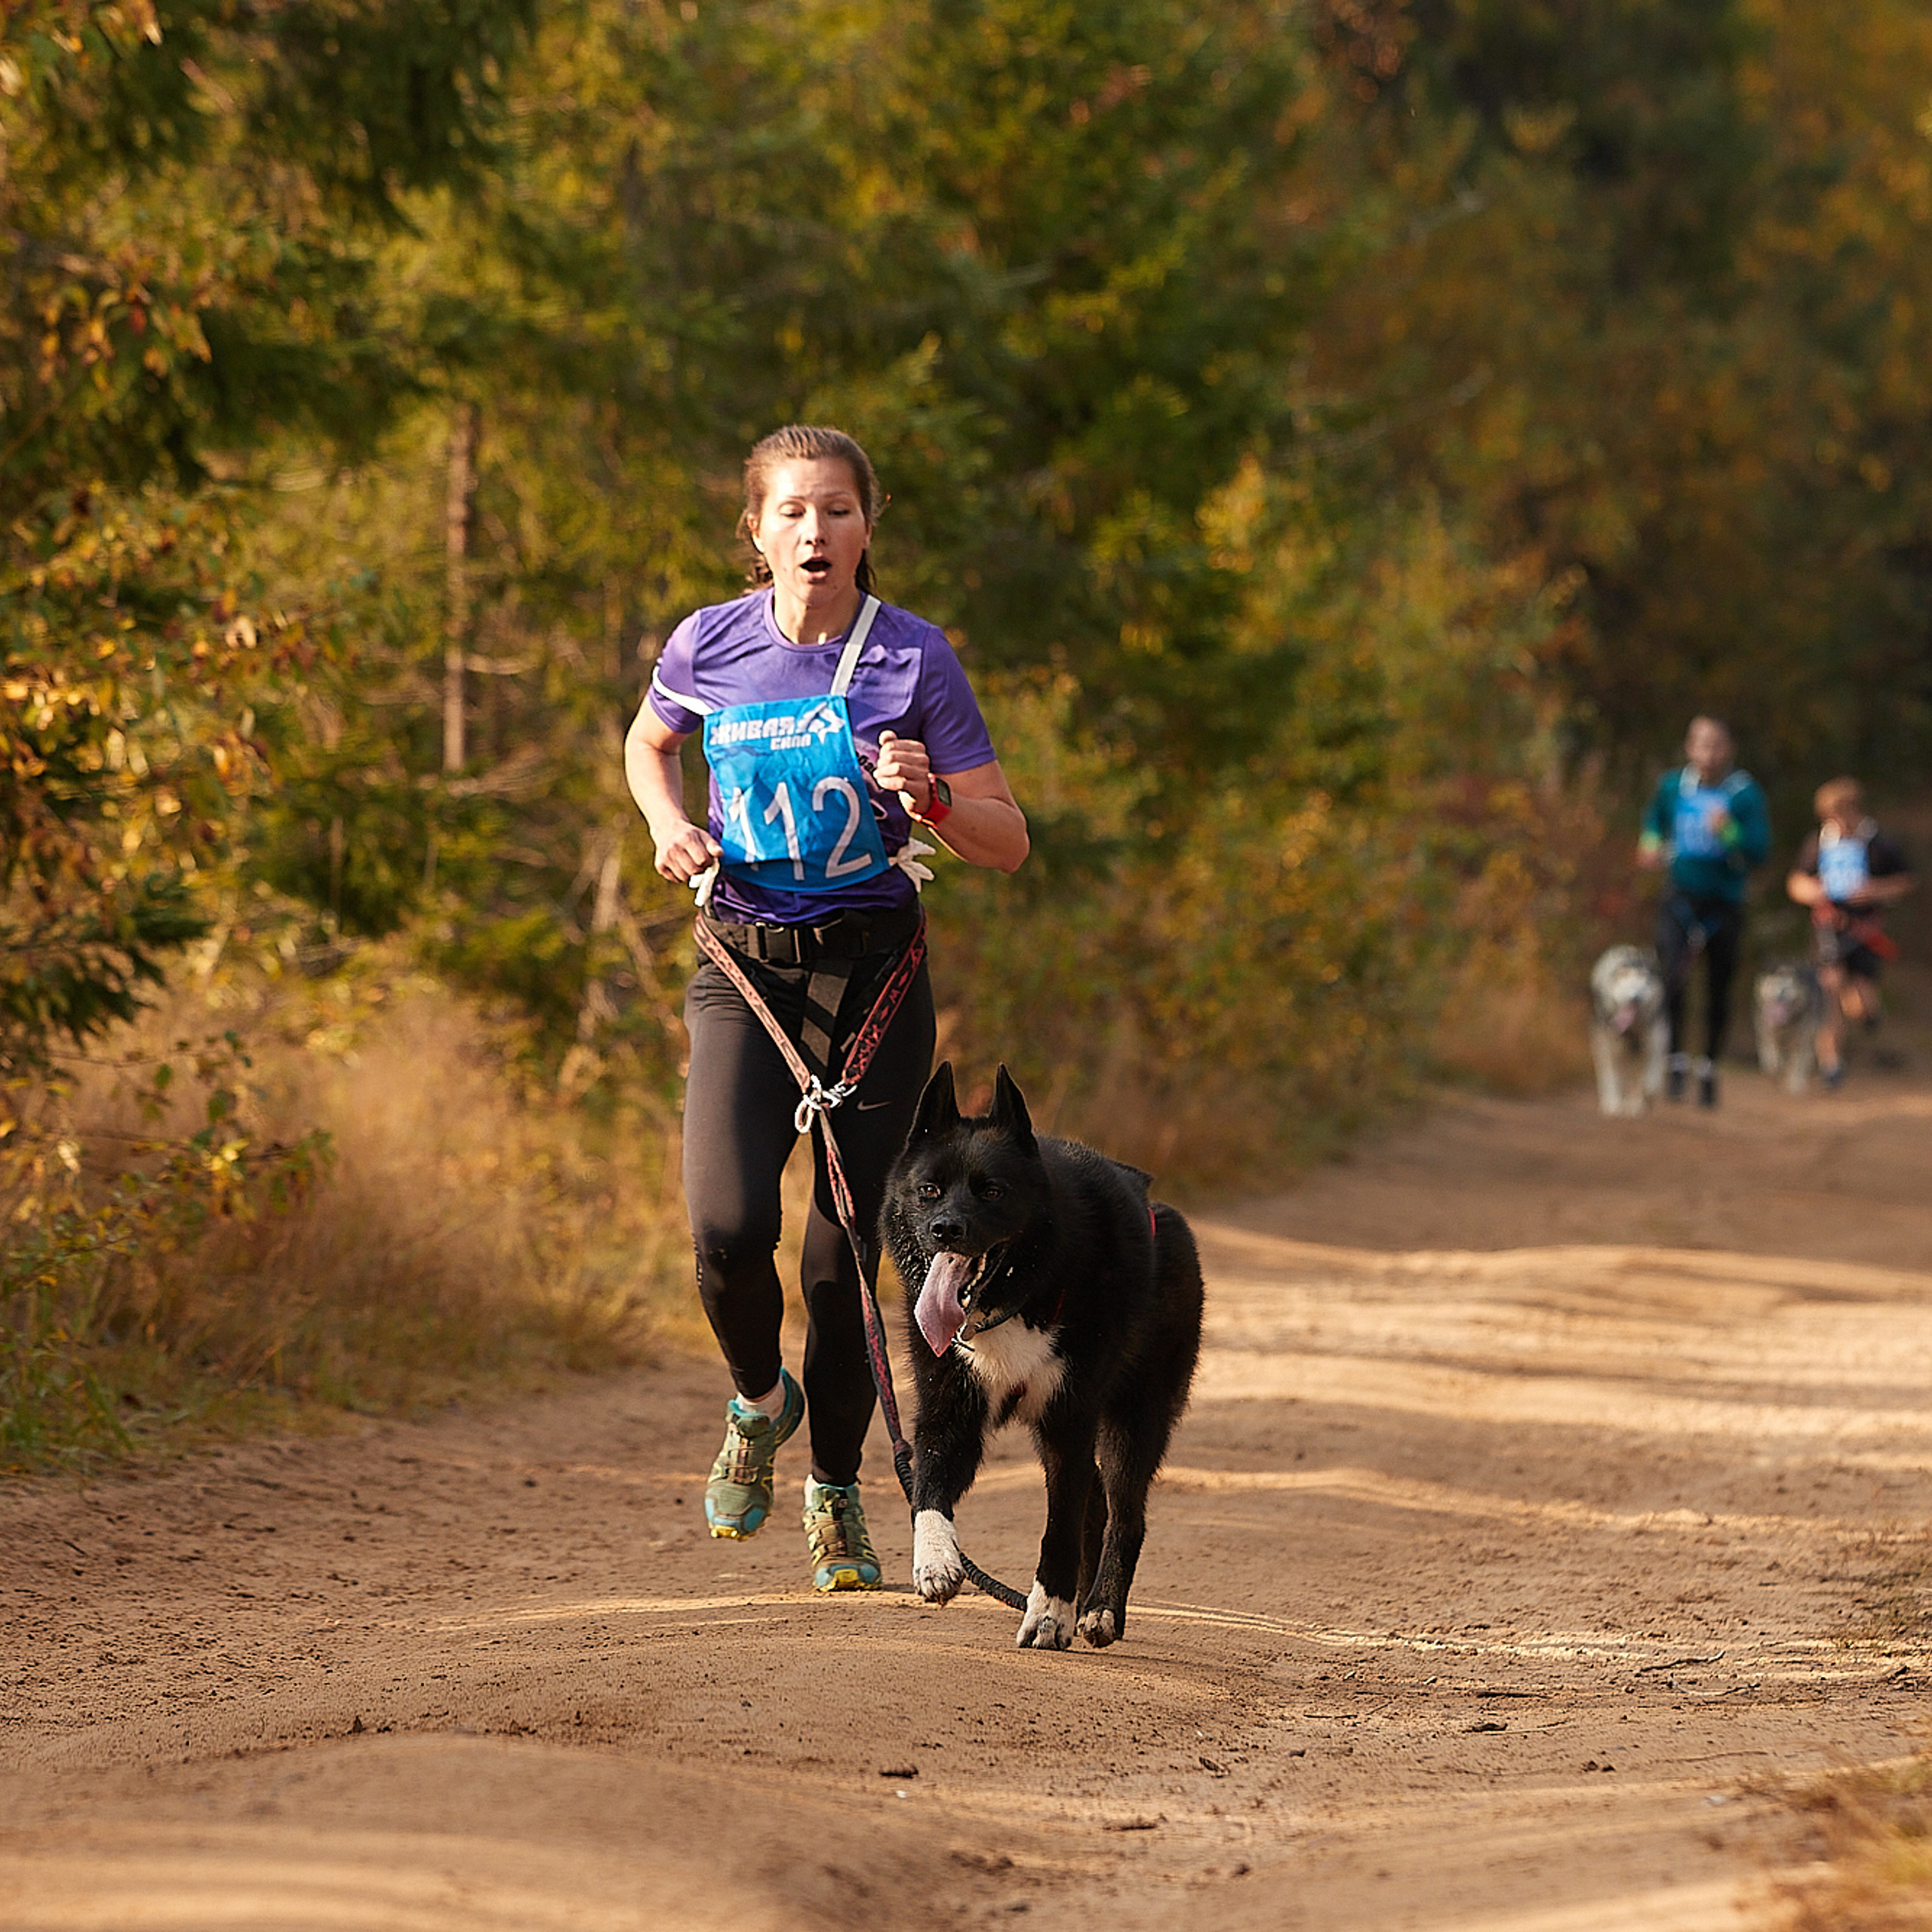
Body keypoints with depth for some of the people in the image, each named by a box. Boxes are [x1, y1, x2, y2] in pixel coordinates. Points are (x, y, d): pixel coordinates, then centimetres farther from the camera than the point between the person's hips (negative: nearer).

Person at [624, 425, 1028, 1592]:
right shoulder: (708, 648, 0)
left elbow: (1009, 842, -2)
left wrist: (929, 798, -22)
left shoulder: (915, 658, -5)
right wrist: (670, 826, 3)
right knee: (729, 1227, -19)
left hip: (872, 972, 0)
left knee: (847, 1253, 0)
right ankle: (759, 1400, 14)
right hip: (743, 973, 1)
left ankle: (837, 1494, 22)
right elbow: (648, 745, 23)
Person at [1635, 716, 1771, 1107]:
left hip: (1725, 904, 0)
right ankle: (1675, 1060, -5)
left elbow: (1759, 850, -13)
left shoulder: (1745, 794, -7)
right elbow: (1655, 816, 24)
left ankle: (1709, 1067, 29)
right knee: (1673, 980, -19)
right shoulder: (1672, 786, 1)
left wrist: (1729, 832, -29)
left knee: (1719, 992, 10)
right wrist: (1651, 844, 6)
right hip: (1679, 898, 0)